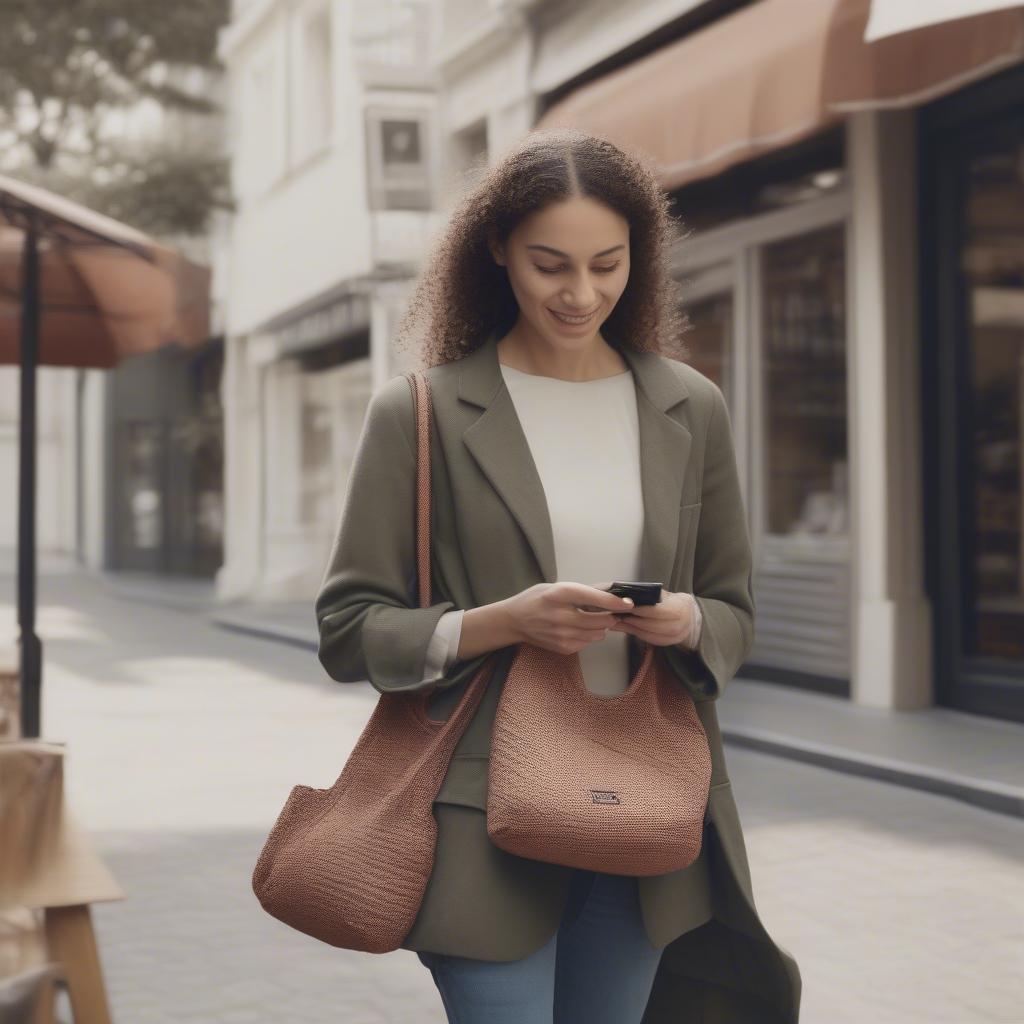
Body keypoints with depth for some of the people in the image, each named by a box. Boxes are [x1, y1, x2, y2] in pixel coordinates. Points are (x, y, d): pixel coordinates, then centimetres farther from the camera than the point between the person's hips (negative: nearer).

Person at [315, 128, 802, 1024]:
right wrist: (501, 623, -18)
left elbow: (736, 613, 14)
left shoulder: (690, 410, 8)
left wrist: (687, 622, -9)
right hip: (489, 824, -3)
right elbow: (349, 629, -3)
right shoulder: (421, 413, -2)